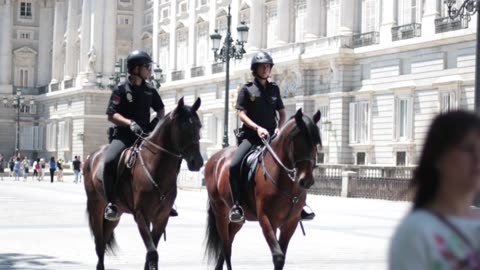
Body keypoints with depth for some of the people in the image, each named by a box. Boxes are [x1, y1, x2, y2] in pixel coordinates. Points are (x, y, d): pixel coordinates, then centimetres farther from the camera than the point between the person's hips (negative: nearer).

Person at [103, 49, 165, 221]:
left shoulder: (150, 90, 10)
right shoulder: (121, 89, -4)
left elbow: (160, 110, 25)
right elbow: (111, 115, -10)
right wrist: (129, 123, -25)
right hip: (123, 136, -5)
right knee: (110, 161, -32)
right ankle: (111, 203, -22)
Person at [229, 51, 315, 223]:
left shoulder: (274, 89, 14)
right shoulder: (247, 90, 3)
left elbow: (282, 112, 17)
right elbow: (242, 114, -4)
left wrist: (279, 127, -4)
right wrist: (257, 128, -19)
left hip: (272, 136, 4)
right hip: (251, 136, -4)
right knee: (234, 166, -27)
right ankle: (237, 204, -15)